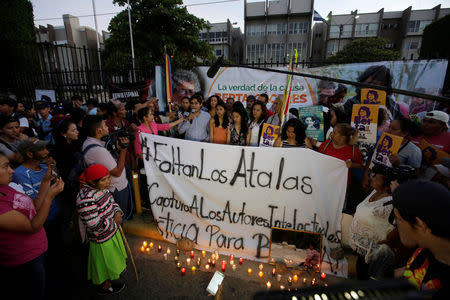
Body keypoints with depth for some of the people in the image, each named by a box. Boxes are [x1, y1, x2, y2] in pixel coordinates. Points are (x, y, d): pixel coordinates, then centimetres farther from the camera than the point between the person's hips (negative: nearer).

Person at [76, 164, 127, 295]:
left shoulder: (101, 188, -9)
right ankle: (104, 287, 44)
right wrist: (114, 222, -19)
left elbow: (111, 201, 7)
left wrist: (117, 212, -12)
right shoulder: (86, 200, -35)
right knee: (105, 263, 18)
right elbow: (95, 226, -32)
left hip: (112, 230, 7)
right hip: (102, 239, -7)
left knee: (112, 257, 30)